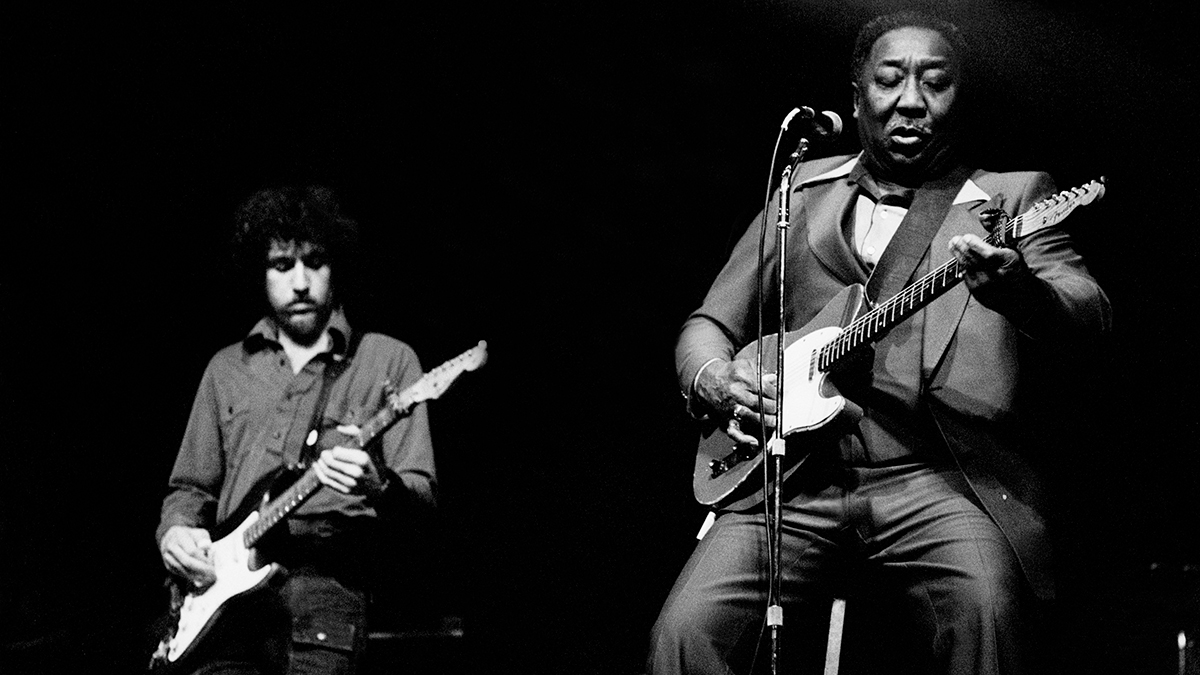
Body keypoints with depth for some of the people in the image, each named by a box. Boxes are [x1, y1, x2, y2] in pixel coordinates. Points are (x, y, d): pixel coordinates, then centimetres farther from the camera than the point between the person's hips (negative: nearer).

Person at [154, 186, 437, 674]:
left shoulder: (388, 361, 10)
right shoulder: (227, 369, 21)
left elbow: (422, 492, 2)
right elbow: (191, 486, 26)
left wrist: (380, 487, -20)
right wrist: (176, 531, 4)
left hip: (328, 584, -2)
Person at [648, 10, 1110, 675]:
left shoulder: (1010, 197, 11)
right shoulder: (803, 191, 20)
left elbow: (1089, 313, -7)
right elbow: (710, 324, 24)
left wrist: (1019, 290, -31)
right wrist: (714, 384, -1)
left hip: (940, 477, -2)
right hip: (796, 478, 2)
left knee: (986, 608, -32)